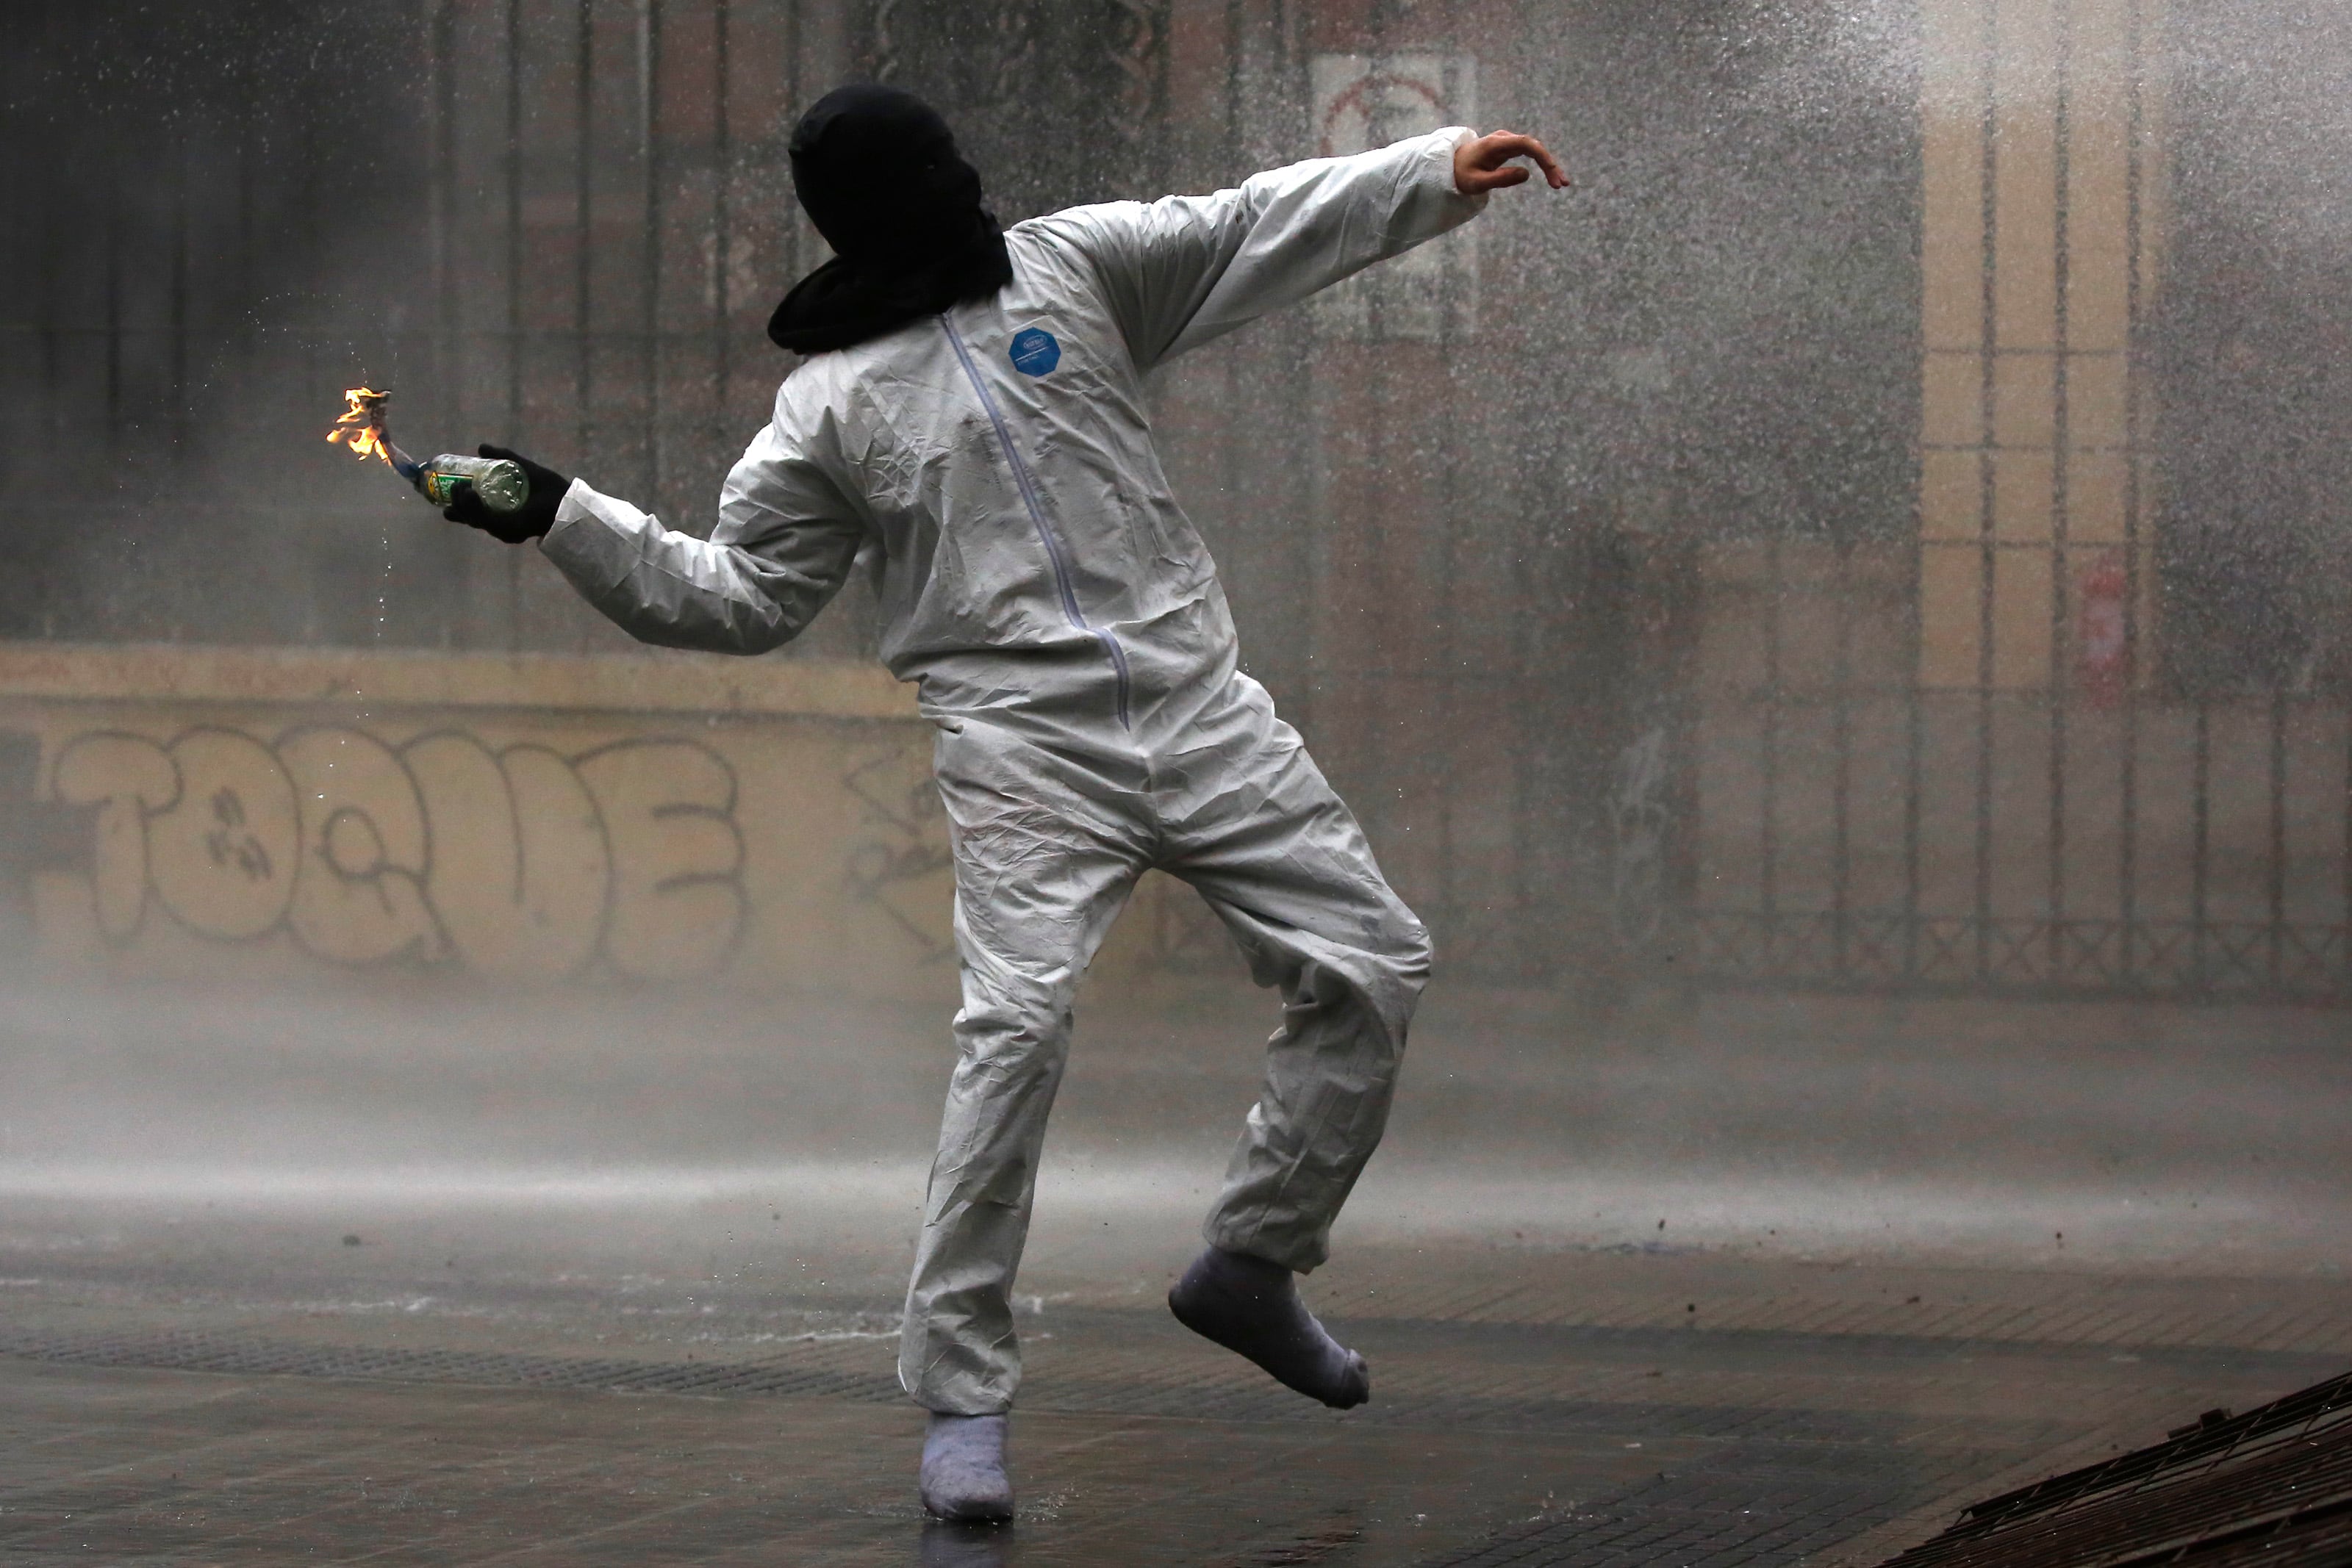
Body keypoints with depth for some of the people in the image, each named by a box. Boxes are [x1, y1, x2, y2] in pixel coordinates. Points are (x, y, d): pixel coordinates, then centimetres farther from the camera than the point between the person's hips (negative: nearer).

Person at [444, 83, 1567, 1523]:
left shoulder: (1072, 266, 10)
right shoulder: (832, 401, 7)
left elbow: (1263, 228, 8)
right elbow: (742, 597, 9)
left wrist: (1443, 170, -3)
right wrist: (564, 519, -1)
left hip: (1197, 703, 3)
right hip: (1024, 740, -3)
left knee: (1372, 966, 1)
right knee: (1019, 1024, -20)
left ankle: (1253, 1264, 18)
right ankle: (962, 1394, -14)